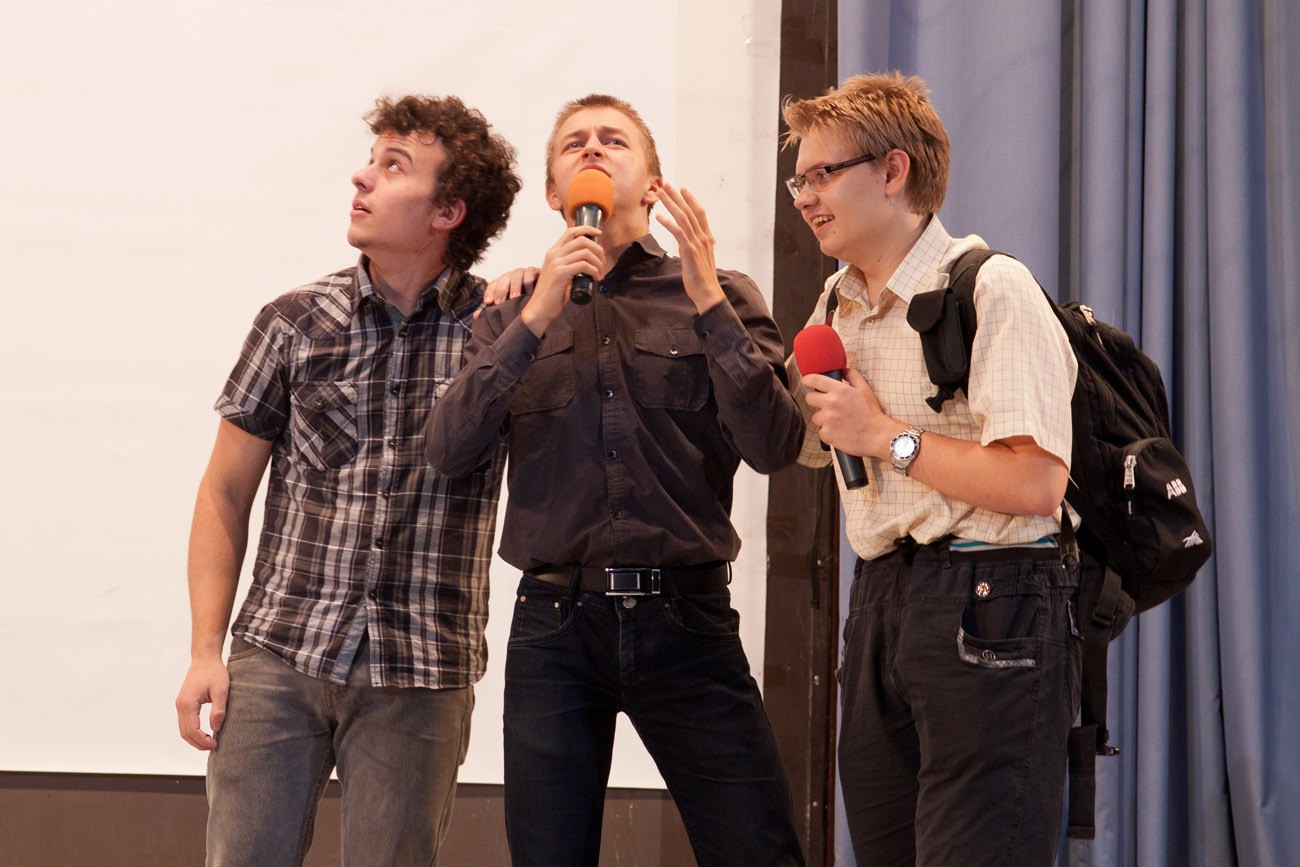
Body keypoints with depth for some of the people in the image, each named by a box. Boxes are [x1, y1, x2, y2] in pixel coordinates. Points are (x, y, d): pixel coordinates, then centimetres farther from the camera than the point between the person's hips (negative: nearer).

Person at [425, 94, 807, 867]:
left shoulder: (721, 300, 9)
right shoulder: (513, 317, 13)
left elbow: (774, 447, -5)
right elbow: (450, 450, -3)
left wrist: (708, 303, -10)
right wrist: (537, 316, -10)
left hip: (686, 621, -1)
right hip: (556, 625, 1)